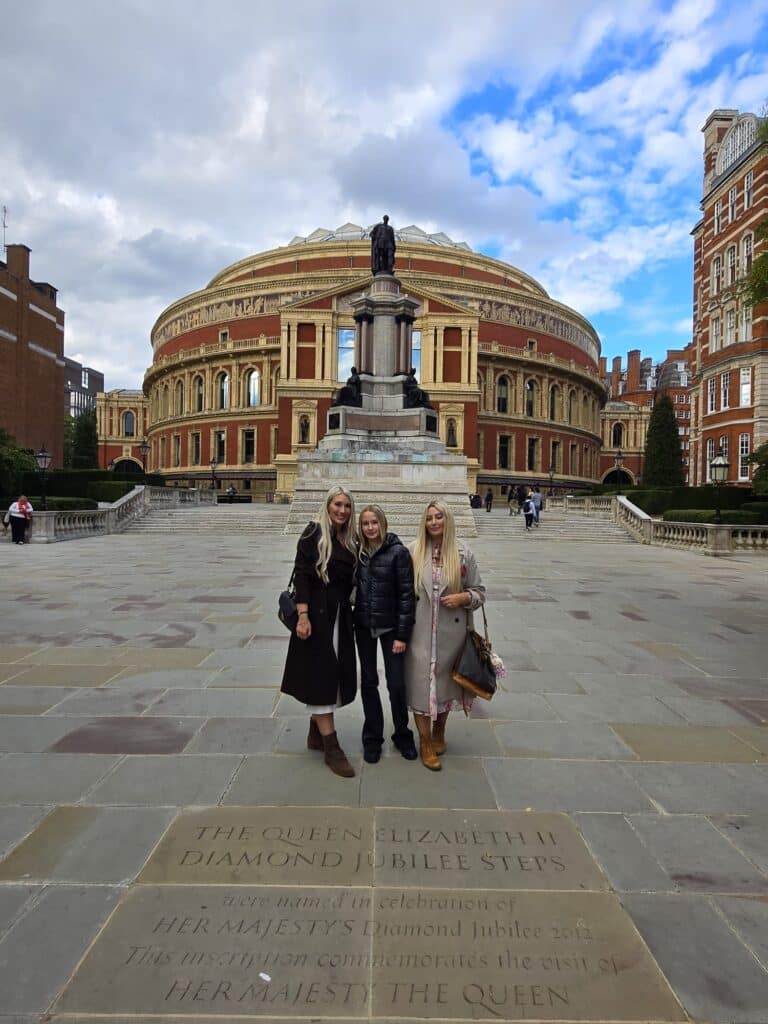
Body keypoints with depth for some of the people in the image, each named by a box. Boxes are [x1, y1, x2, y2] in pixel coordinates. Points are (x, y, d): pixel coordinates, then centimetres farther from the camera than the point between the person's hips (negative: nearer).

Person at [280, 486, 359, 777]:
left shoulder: (351, 539, 9)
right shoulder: (313, 534, -8)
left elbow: (351, 579, 13)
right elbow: (301, 575, -13)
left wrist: (350, 612, 6)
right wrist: (303, 616, -19)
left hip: (341, 614, 7)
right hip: (317, 613, -6)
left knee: (335, 673, 12)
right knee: (320, 674, -2)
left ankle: (316, 733, 29)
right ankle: (331, 747, 4)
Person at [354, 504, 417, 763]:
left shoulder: (398, 552, -11)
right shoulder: (358, 552, 1)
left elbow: (407, 594, -11)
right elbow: (353, 587, 8)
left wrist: (402, 635, -12)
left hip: (390, 626, -3)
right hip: (364, 625, 3)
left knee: (396, 684, 4)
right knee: (368, 682, 11)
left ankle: (402, 735, 25)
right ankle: (372, 737, 26)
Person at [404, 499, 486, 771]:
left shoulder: (463, 552, -3)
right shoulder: (414, 550, -4)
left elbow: (479, 591, 5)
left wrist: (462, 598, -15)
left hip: (451, 632, 1)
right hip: (421, 631, -1)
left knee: (446, 681, 16)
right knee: (422, 683, 4)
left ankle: (439, 734, 40)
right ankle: (425, 743, 22)